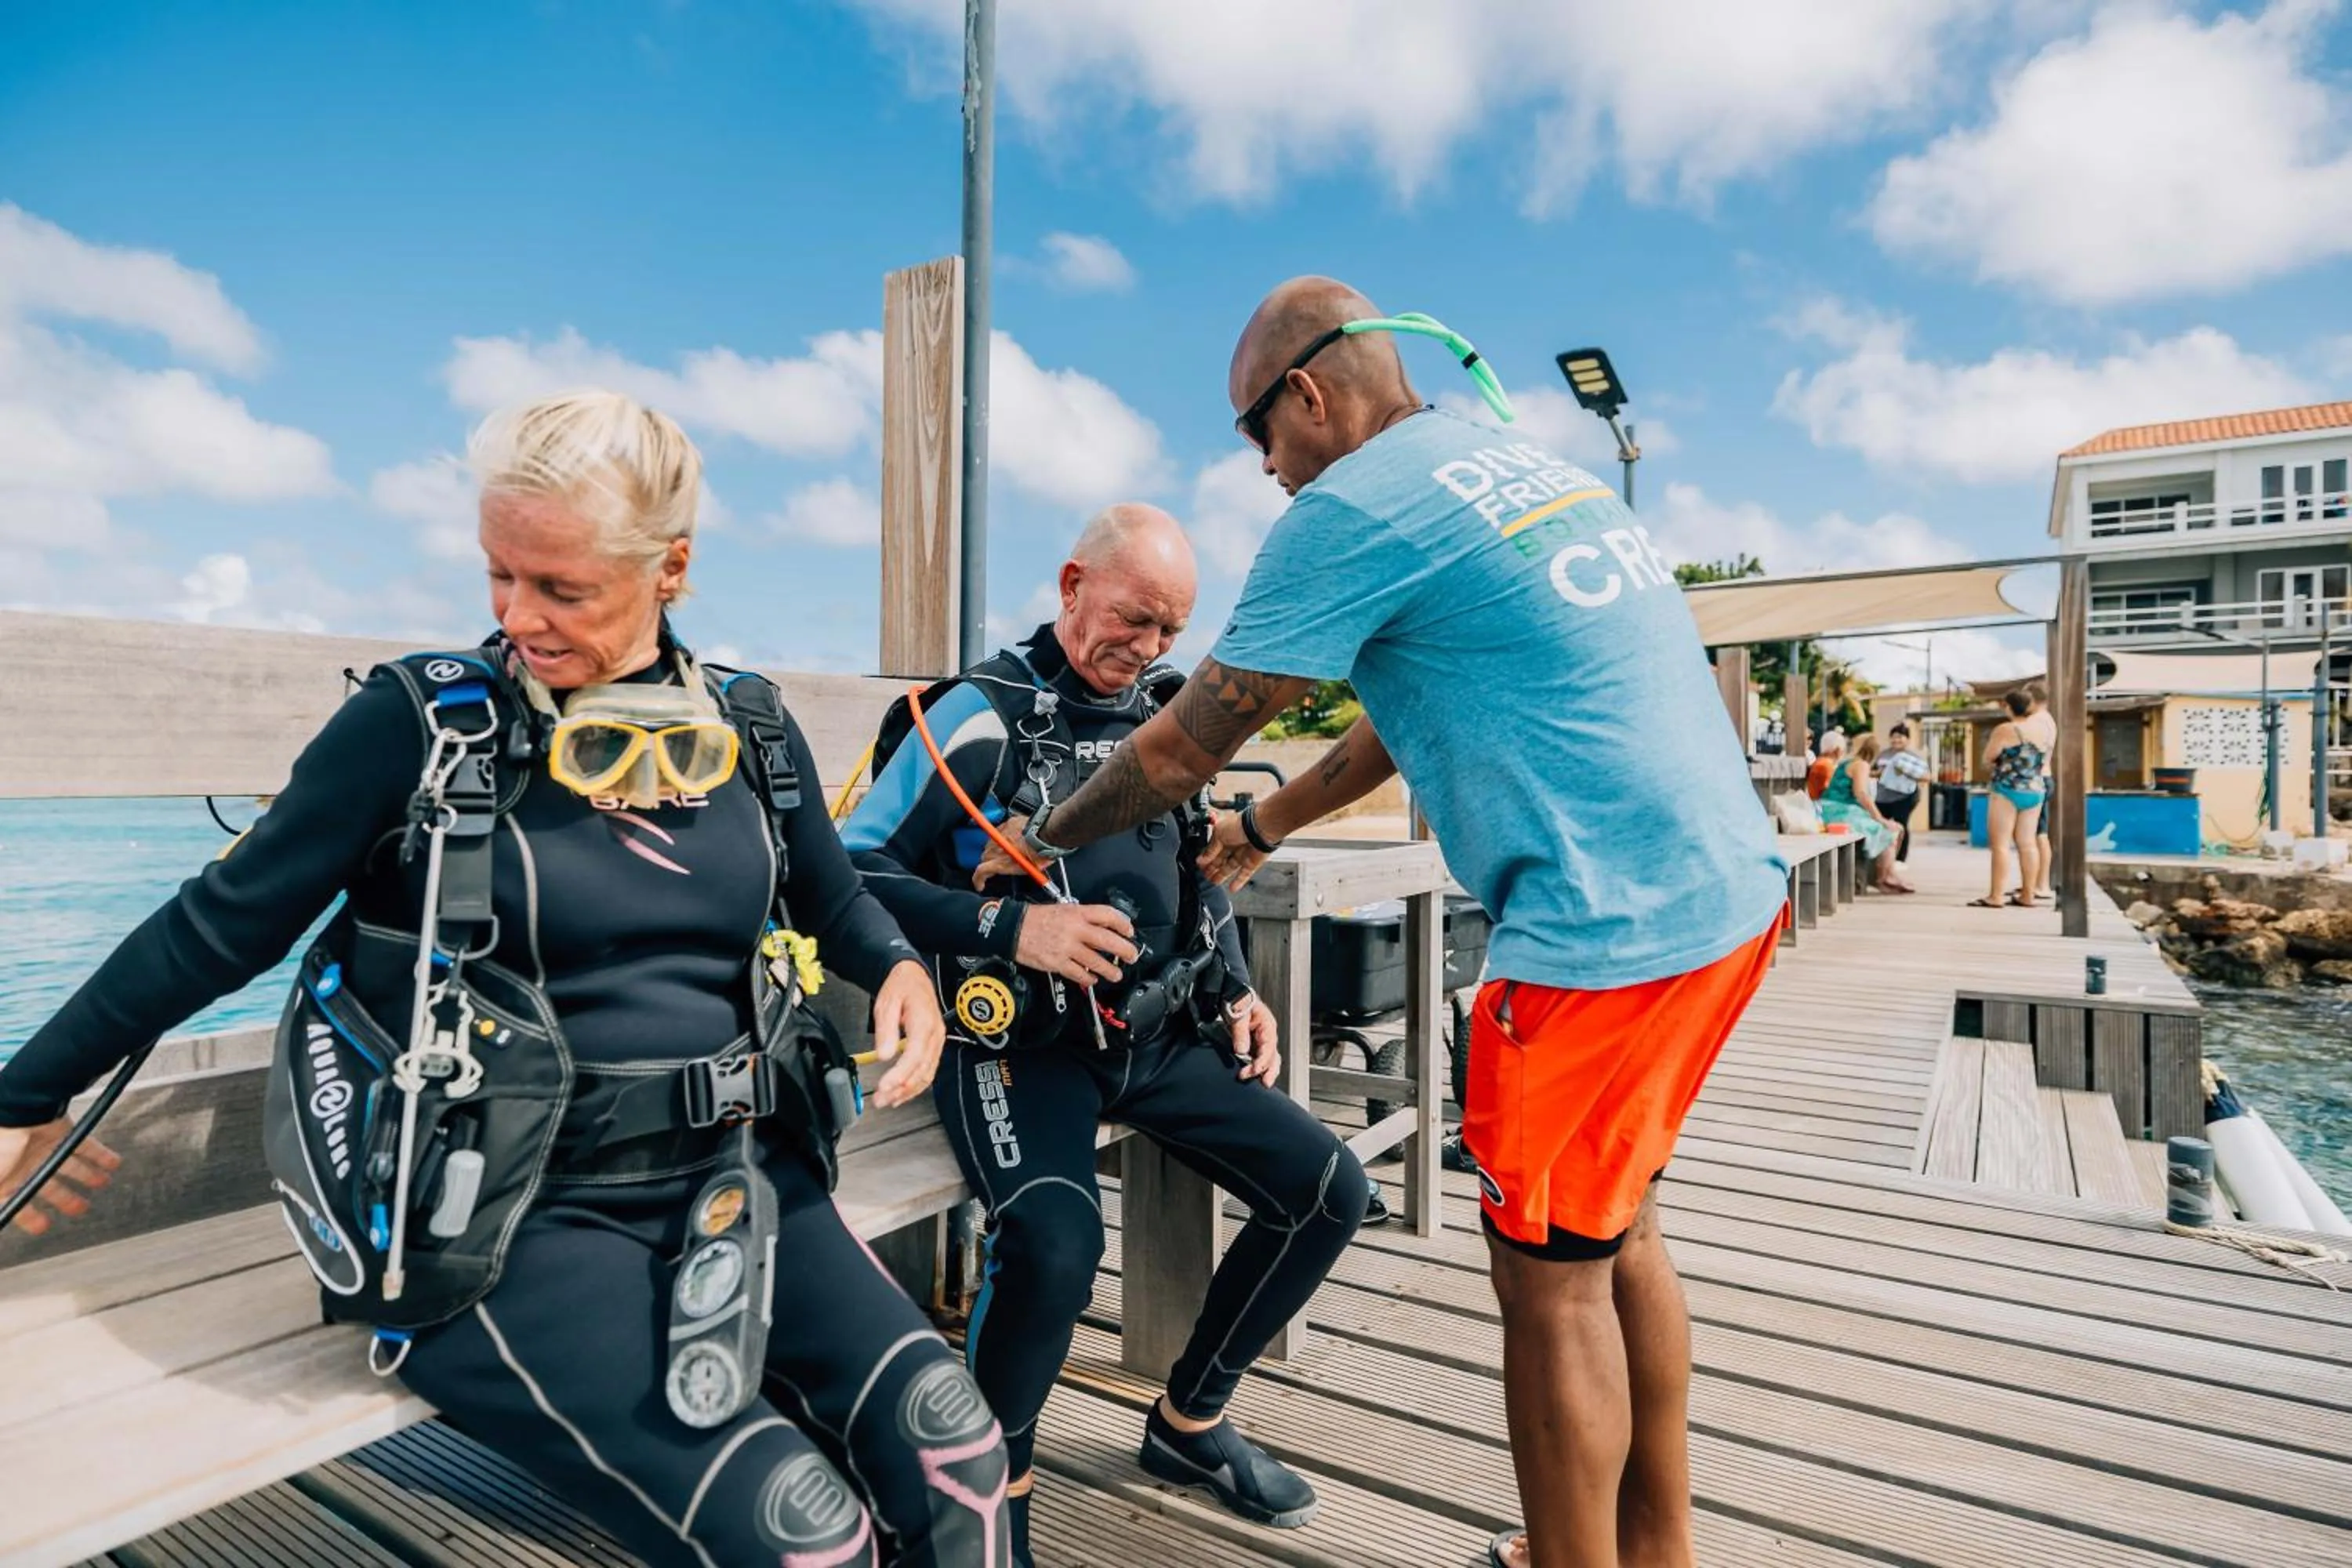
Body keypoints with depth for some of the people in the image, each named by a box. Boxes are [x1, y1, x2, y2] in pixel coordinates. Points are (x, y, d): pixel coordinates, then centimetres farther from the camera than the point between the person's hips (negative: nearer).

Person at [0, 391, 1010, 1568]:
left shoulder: (749, 730, 4)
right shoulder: (423, 721, -7)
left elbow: (834, 901, 17)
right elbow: (223, 925, 3)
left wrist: (900, 970, -3)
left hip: (731, 1177, 4)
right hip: (505, 1218, -3)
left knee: (954, 1447, -10)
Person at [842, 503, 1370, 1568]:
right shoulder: (982, 713, -8)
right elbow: (856, 869, -11)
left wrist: (1238, 994, 8)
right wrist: (1010, 928, -22)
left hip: (1157, 1032, 7)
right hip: (1020, 1041, -6)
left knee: (1329, 1190, 0)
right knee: (1057, 1242, -32)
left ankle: (1188, 1422, 23)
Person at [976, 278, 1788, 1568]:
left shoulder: (1352, 507, -10)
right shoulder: (1523, 464, 18)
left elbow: (1182, 747, -5)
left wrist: (1038, 839, 12)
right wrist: (1260, 830, 30)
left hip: (1608, 930, -10)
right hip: (1726, 893, 10)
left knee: (1550, 1278, 6)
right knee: (1616, 1231, 21)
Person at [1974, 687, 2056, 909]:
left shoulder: (2005, 730, -12)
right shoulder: (2046, 723, 5)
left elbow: (1987, 760, -4)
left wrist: (1994, 772, 17)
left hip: (2006, 790, -6)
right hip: (2036, 791, 7)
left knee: (2000, 844, -7)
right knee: (2028, 844, 9)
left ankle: (1995, 896, -10)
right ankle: (2027, 895, 11)